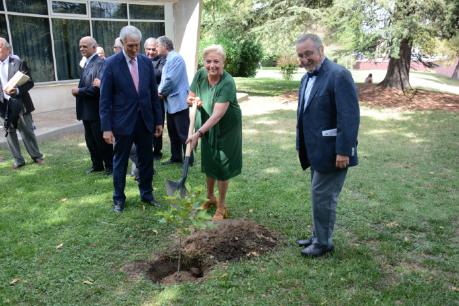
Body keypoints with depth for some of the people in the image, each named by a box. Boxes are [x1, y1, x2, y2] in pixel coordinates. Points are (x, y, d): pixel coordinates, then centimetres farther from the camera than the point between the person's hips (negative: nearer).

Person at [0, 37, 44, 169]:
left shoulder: (18, 63, -6)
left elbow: (30, 82, -9)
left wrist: (17, 90, -24)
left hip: (19, 103, -3)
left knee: (27, 131, 6)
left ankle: (36, 156, 21)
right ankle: (18, 160, 19)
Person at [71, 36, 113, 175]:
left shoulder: (100, 63, -17)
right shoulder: (86, 63, 14)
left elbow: (97, 88, -24)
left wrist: (79, 91, -16)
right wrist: (78, 91, 0)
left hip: (96, 110, -9)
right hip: (86, 110, 9)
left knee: (102, 140, 3)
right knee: (90, 140, 16)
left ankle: (109, 166, 17)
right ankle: (97, 165, 30)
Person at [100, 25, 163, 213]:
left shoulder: (146, 62, 3)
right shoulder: (111, 63, -9)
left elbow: (153, 93, 7)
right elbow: (105, 99, -9)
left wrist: (158, 120, 6)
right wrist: (106, 127, -13)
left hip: (145, 121, 4)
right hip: (123, 122, -3)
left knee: (146, 160, 14)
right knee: (120, 162, 11)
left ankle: (146, 193, 32)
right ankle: (119, 198, 26)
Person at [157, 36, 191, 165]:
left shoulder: (175, 58, -14)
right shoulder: (168, 60, 15)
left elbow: (170, 80, -21)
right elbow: (164, 79, 17)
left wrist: (161, 92, -7)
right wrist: (159, 90, -2)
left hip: (178, 101, -10)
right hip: (171, 102, 10)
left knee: (183, 132, -3)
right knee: (172, 131, 15)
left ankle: (188, 159, 7)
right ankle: (176, 157, 25)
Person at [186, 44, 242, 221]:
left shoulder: (227, 83, -28)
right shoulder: (200, 75, -11)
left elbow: (218, 114, -33)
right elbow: (191, 96, 4)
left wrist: (198, 133, -38)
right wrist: (192, 100, -20)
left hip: (226, 128, -5)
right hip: (207, 127, 5)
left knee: (222, 166, 2)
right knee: (208, 163, 17)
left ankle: (221, 206, 21)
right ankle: (210, 197, 40)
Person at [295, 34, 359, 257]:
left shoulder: (338, 75, -16)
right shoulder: (307, 77, 11)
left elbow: (349, 117, -21)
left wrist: (344, 151, -22)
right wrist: (303, 147, 14)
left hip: (331, 151, -8)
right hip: (316, 150, 8)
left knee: (322, 196, 0)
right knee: (319, 195, 18)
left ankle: (323, 242, 18)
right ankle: (318, 236, 33)